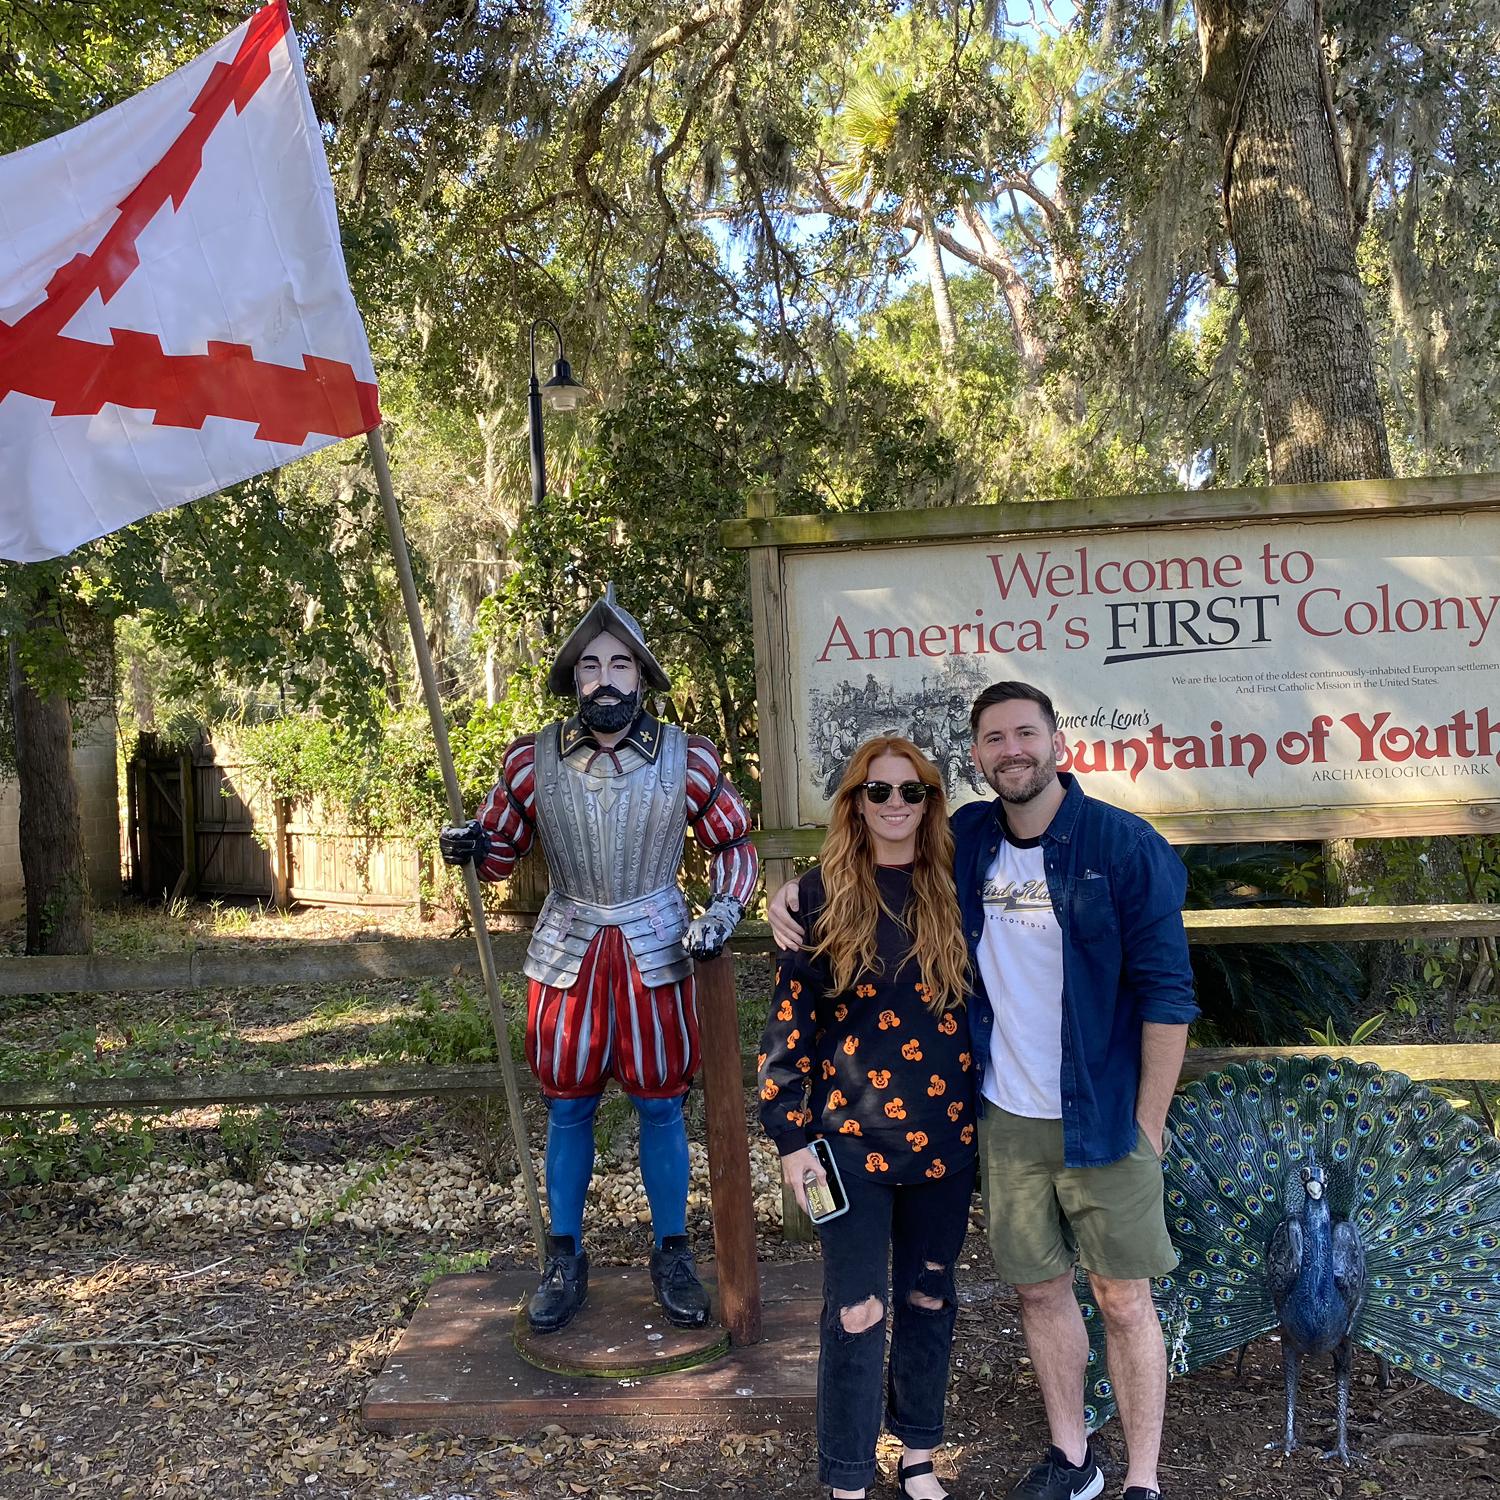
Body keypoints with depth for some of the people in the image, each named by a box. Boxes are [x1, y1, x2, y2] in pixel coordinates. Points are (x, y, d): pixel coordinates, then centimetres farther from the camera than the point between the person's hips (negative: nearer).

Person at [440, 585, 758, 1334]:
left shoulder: (689, 759, -5)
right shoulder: (530, 760, -4)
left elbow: (734, 844, 7)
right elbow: (503, 848, 8)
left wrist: (724, 911, -10)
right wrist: (471, 847, -14)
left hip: (656, 952, 0)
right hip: (566, 950, 1)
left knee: (660, 1105, 9)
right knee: (567, 1108, 10)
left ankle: (672, 1257, 27)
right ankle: (564, 1262, 27)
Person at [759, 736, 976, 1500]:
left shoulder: (952, 891, 1)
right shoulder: (823, 893, -5)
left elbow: (981, 1001, 8)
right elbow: (790, 1016, -4)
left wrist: (986, 1116, 6)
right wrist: (791, 1135, -7)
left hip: (944, 1132, 3)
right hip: (851, 1136, -2)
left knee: (929, 1297, 16)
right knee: (856, 1311, 1)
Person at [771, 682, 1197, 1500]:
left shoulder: (1125, 844, -12)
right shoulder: (965, 840, 0)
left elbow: (1165, 992, -11)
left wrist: (1149, 1122, -10)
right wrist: (795, 887, -2)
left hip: (1103, 1118, -4)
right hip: (1005, 1119, 4)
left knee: (1123, 1302, 6)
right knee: (1039, 1287, 16)